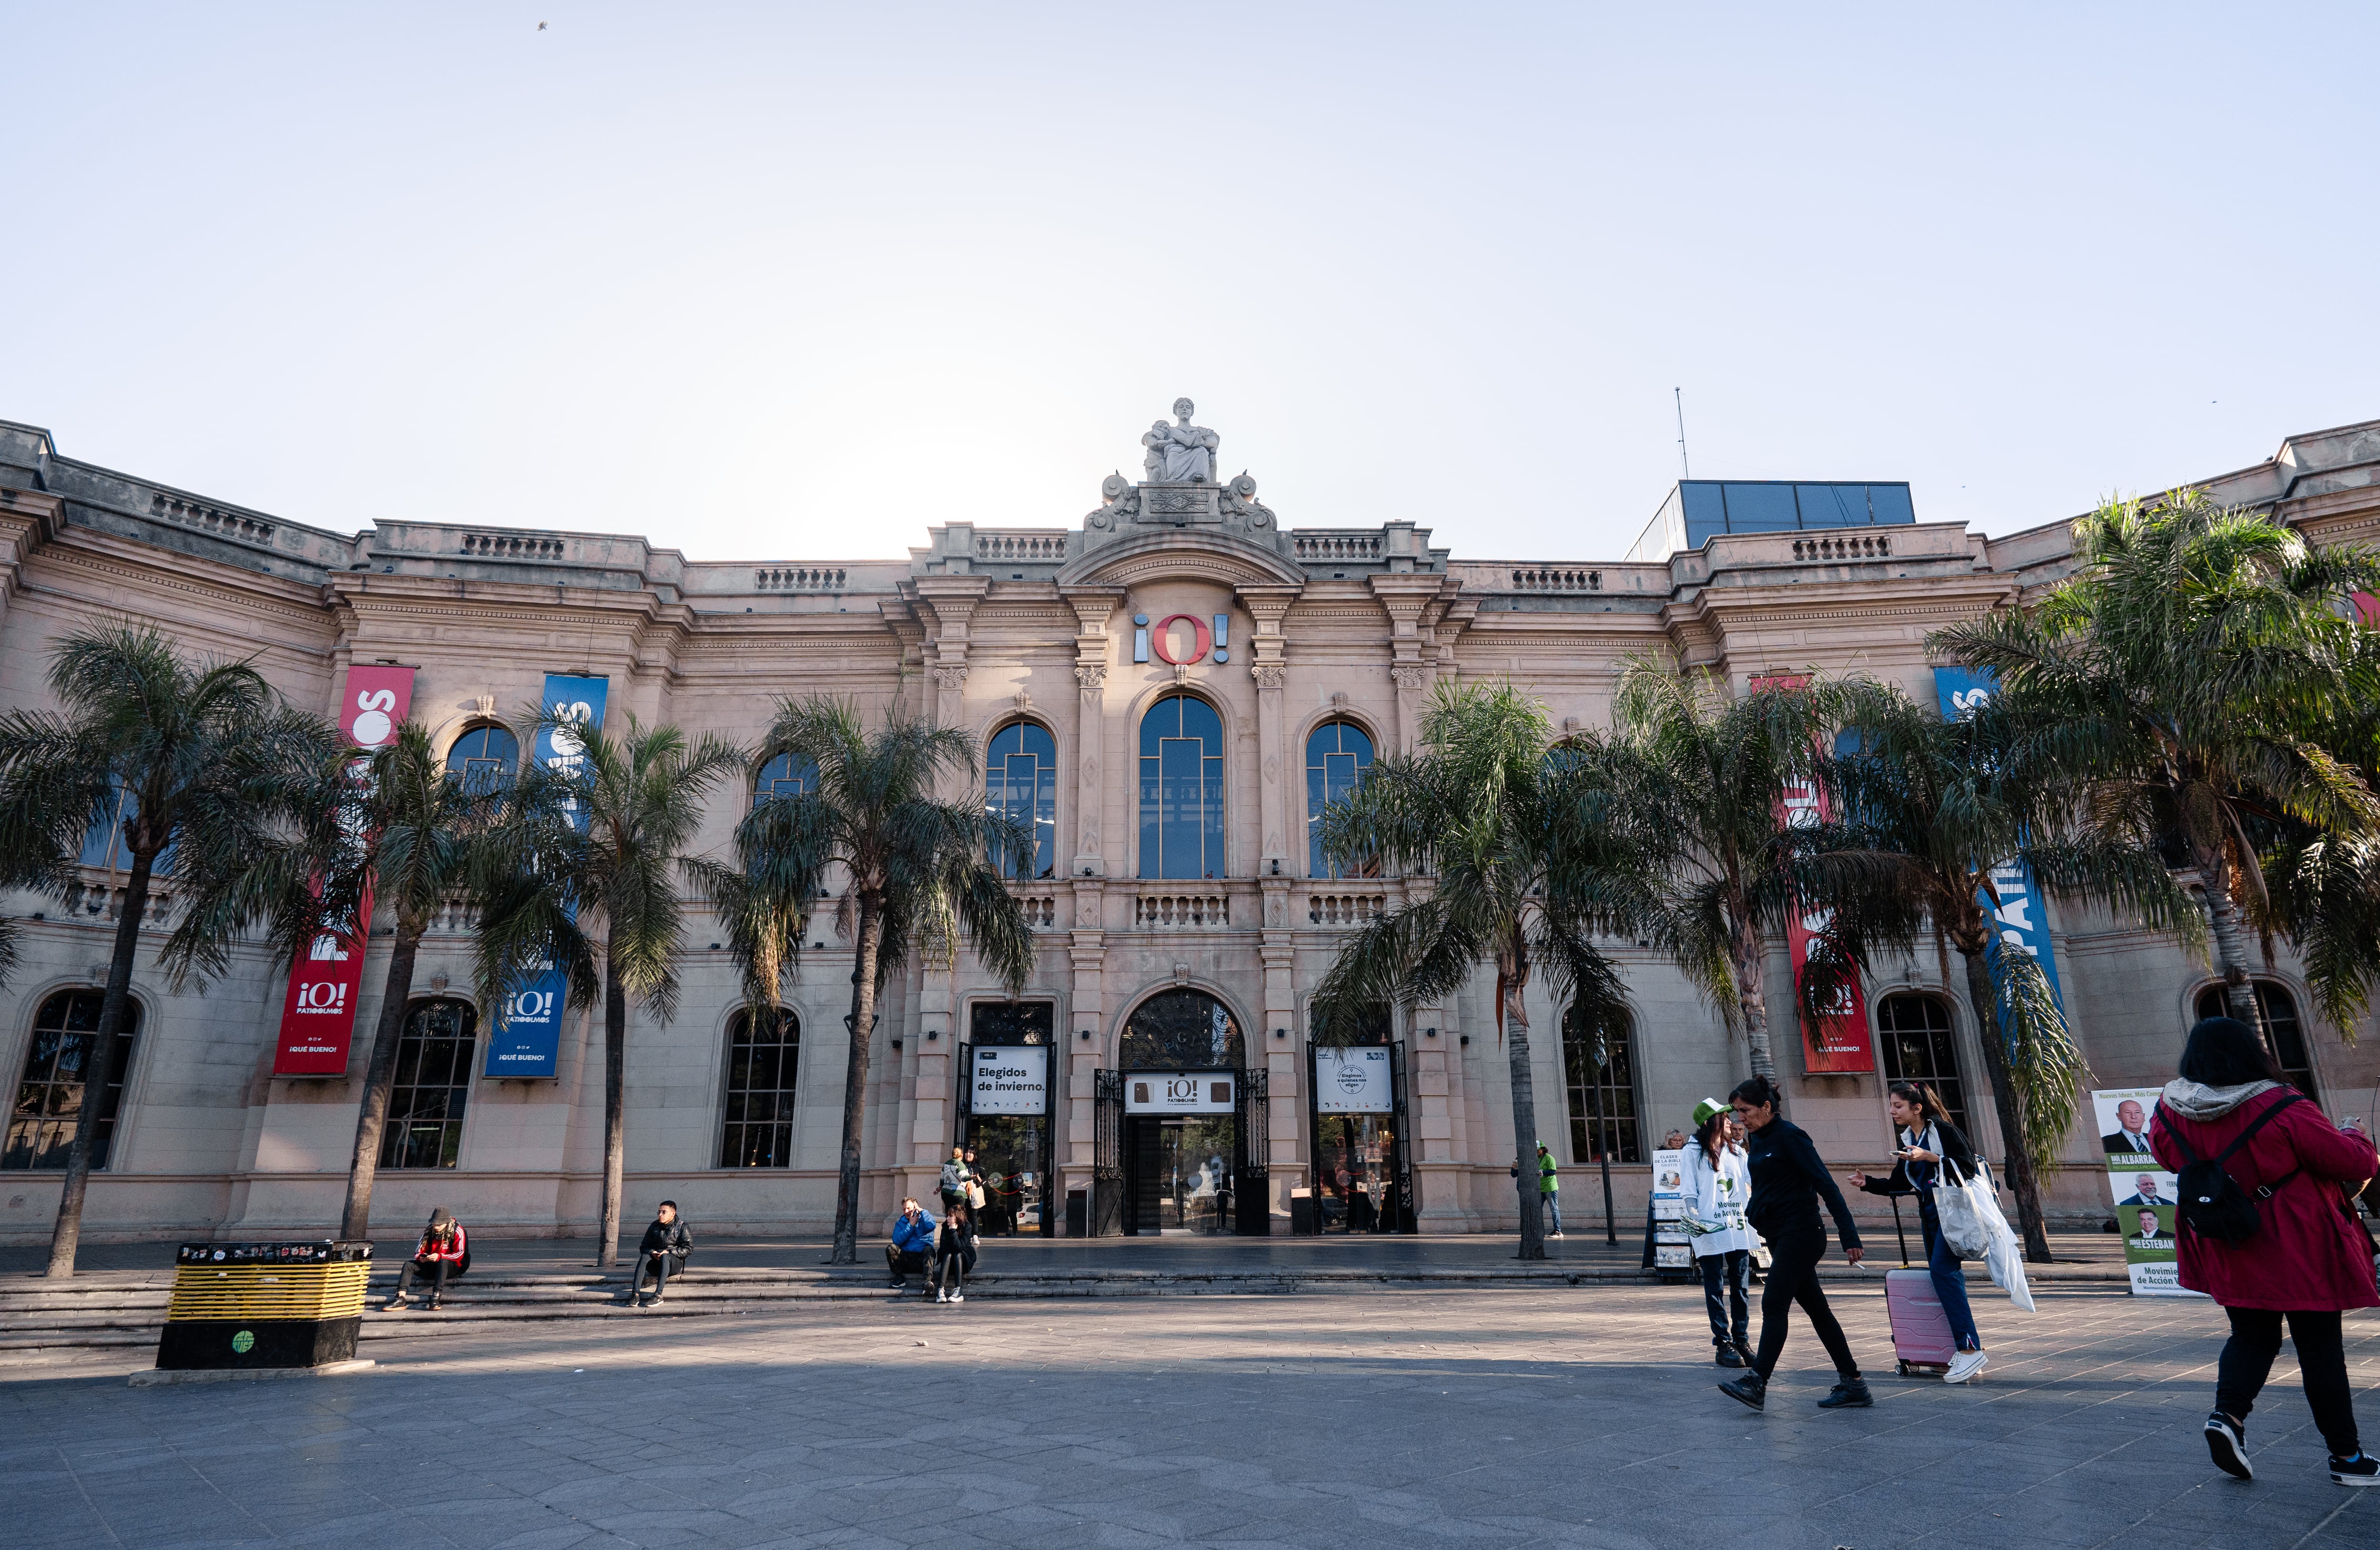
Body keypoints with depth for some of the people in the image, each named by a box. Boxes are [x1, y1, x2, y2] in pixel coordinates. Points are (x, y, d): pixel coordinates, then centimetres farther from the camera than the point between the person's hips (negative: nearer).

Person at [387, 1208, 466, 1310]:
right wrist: (421, 1257, -18)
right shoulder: (429, 1231, 5)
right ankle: (400, 1299, -30)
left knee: (443, 1262, -40)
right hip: (433, 1265, 6)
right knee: (409, 1264, -14)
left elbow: (460, 1254, -17)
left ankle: (436, 1297, -53)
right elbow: (419, 1251, 8)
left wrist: (440, 1257, -31)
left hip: (453, 1266, -6)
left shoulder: (457, 1231, -10)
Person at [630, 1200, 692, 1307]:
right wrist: (652, 1252, -11)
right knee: (645, 1257, -29)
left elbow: (689, 1249, -6)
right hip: (655, 1264, 3)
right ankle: (635, 1293, -42)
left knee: (665, 1257, -37)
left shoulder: (682, 1227, 2)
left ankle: (658, 1295, -49)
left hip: (675, 1261, -3)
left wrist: (669, 1252, -16)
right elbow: (644, 1247, 12)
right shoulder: (655, 1226, 13)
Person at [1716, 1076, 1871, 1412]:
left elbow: (1827, 1186, -16)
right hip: (1780, 1237, 9)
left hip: (1800, 1233, -9)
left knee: (1773, 1305, -11)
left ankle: (1757, 1384, -12)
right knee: (1816, 1309, 11)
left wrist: (1849, 1238, -19)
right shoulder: (1759, 1139, 13)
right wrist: (1753, 1211, 9)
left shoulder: (1789, 1136, -14)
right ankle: (1853, 1384, 17)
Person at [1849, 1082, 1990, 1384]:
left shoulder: (1942, 1130, -10)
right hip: (1929, 1213, 9)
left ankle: (1970, 1349, -19)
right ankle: (1961, 1349, 10)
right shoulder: (1908, 1140, 14)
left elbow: (1967, 1166, -18)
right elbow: (1899, 1184, 15)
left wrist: (1929, 1157, -23)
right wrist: (1868, 1183, 1)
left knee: (1942, 1269, -19)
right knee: (1940, 1272, 6)